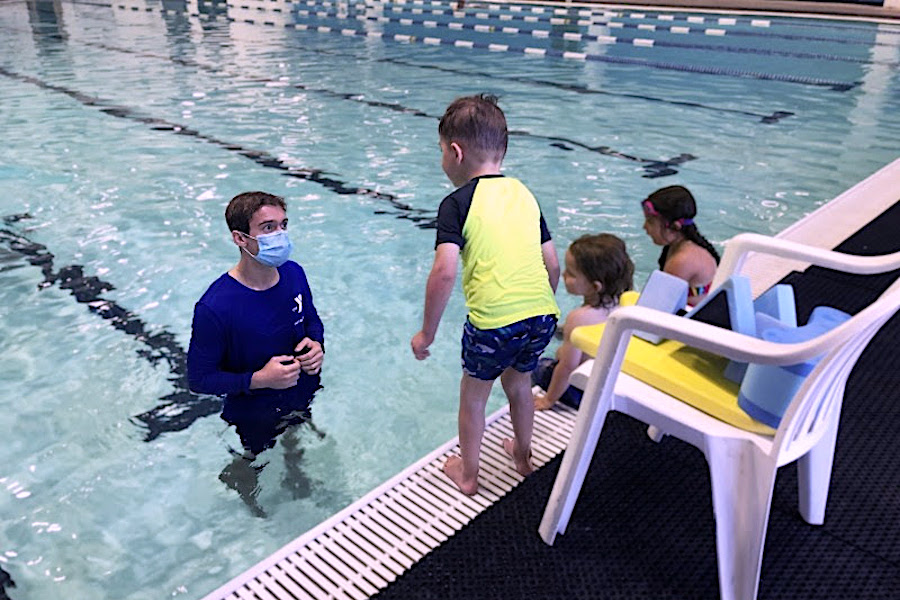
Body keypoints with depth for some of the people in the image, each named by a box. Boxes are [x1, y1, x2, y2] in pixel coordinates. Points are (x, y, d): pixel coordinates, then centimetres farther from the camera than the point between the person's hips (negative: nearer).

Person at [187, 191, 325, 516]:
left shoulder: (294, 273, -14)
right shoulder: (215, 307, -33)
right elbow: (199, 379, -23)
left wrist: (315, 343, -17)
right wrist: (258, 379, -33)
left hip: (303, 400, 5)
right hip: (253, 417, -5)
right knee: (248, 470, 23)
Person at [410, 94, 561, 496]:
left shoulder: (458, 202, -5)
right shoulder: (524, 194, 12)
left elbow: (444, 272, -16)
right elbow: (552, 265, 14)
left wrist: (426, 332, -6)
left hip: (493, 321, -5)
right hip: (542, 314, 6)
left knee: (474, 393, 19)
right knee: (518, 382, 30)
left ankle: (467, 474, 38)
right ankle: (522, 454, 51)